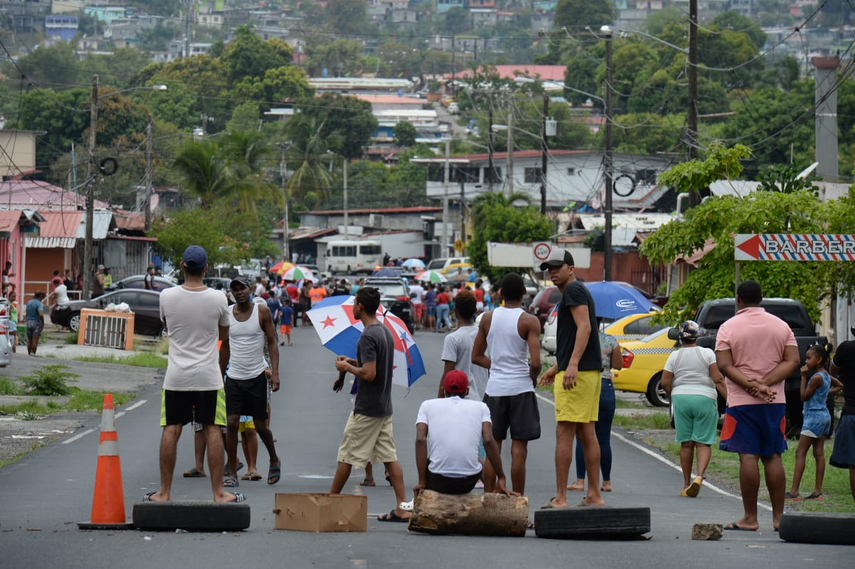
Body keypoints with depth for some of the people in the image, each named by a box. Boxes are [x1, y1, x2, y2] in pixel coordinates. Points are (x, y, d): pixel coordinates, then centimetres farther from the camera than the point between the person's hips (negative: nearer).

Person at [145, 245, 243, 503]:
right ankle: (218, 492, 5)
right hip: (208, 375, 0)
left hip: (176, 375, 1)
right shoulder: (218, 299, -4)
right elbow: (225, 340, 9)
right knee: (212, 431, 4)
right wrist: (221, 370, 24)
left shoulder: (167, 296, -5)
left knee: (171, 431, 5)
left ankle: (164, 492, 8)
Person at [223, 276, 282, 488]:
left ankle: (274, 460, 32)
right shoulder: (227, 314, 3)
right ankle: (232, 474, -2)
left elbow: (272, 342, -1)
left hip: (256, 377, -2)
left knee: (261, 426, 6)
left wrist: (275, 372, -10)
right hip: (233, 377, 2)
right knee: (231, 424, -8)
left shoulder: (262, 310, -3)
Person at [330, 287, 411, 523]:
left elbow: (369, 374, -24)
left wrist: (346, 367, -9)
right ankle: (402, 508, 1)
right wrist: (354, 363, 16)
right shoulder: (385, 332, 11)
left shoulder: (368, 337, -19)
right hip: (384, 407, 9)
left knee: (347, 455, 3)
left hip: (366, 410, -9)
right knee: (389, 456, 6)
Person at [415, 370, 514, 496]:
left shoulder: (428, 405, 12)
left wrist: (422, 481, -1)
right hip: (468, 483, 1)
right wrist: (501, 479, 2)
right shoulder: (480, 407, 12)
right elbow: (488, 441, -2)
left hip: (438, 481, -1)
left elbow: (420, 439, -3)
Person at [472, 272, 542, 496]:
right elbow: (535, 362, -16)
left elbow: (476, 357, 9)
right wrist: (533, 377, 3)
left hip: (494, 388, 4)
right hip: (520, 388, -4)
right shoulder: (529, 321, -9)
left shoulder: (488, 319, 4)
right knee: (518, 448, 0)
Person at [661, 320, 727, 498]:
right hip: (704, 398, -2)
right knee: (703, 443, 0)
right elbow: (718, 379, -8)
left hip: (680, 398, 2)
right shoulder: (707, 353, -1)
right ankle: (699, 476, -24)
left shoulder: (675, 356, 4)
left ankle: (686, 484, 11)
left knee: (686, 443, 8)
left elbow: (665, 383, 1)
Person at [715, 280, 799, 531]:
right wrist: (765, 383, -9)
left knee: (748, 456, -4)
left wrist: (752, 385, -16)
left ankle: (750, 518, -4)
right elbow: (792, 361, -1)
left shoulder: (728, 327, -3)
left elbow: (724, 365, -11)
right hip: (775, 402, 3)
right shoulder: (781, 326, 7)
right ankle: (778, 517, 7)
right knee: (773, 457, 7)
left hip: (742, 401, -3)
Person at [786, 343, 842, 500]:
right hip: (824, 415, 9)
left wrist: (804, 377, -10)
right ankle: (818, 491, 8)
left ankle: (794, 492, -11)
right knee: (819, 453, 8)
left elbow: (804, 396, -12)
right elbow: (840, 385, 27)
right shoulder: (826, 376, 9)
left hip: (814, 416, -9)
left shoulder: (816, 377, -18)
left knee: (800, 452, -8)